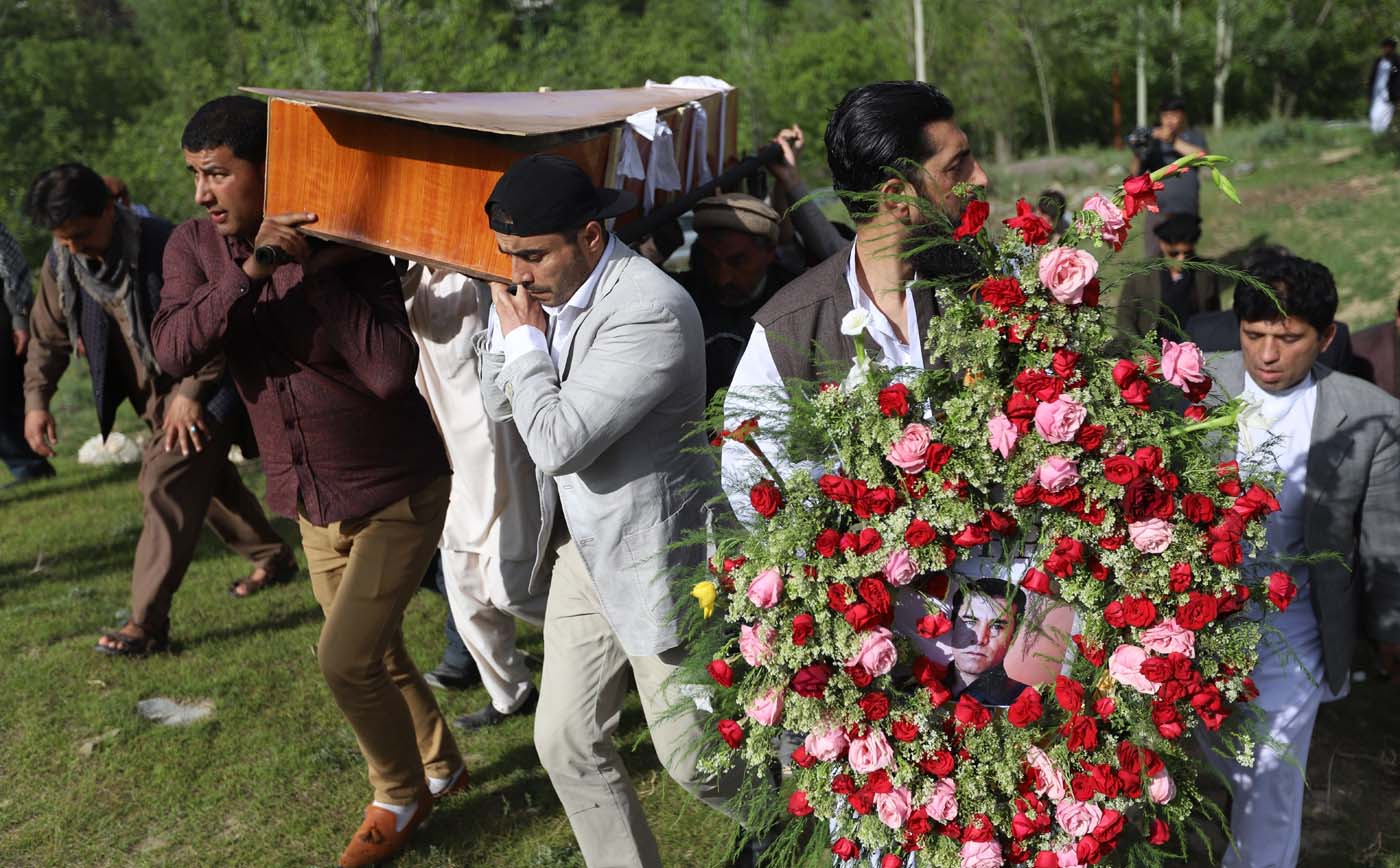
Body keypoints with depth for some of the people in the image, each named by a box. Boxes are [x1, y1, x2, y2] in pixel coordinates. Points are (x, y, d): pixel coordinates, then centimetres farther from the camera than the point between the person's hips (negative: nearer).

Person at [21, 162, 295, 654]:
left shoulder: (165, 248, -25)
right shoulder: (61, 263, -5)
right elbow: (48, 336, 7)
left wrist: (191, 393, -23)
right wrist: (36, 399, -3)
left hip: (202, 391, -7)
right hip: (155, 393, 8)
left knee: (165, 485, -16)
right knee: (209, 480, 19)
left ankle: (147, 624, -12)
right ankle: (274, 558, 41)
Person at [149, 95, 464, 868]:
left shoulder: (343, 248, -20)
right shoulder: (195, 245, -5)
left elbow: (391, 371, -31)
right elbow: (175, 351, -21)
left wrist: (318, 274, -29)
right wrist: (251, 270, -31)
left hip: (398, 493, -6)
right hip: (313, 502, 6)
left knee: (345, 660, -7)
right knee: (375, 655, 18)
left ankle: (401, 795, 20)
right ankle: (439, 766, 44)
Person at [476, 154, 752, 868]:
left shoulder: (651, 311, -26)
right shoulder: (547, 290, 1)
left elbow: (557, 443, -29)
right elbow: (498, 405, 11)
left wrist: (526, 338, -16)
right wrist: (510, 326, -6)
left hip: (652, 559, -8)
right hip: (580, 553, 8)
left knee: (693, 761, 7)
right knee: (566, 744, 12)